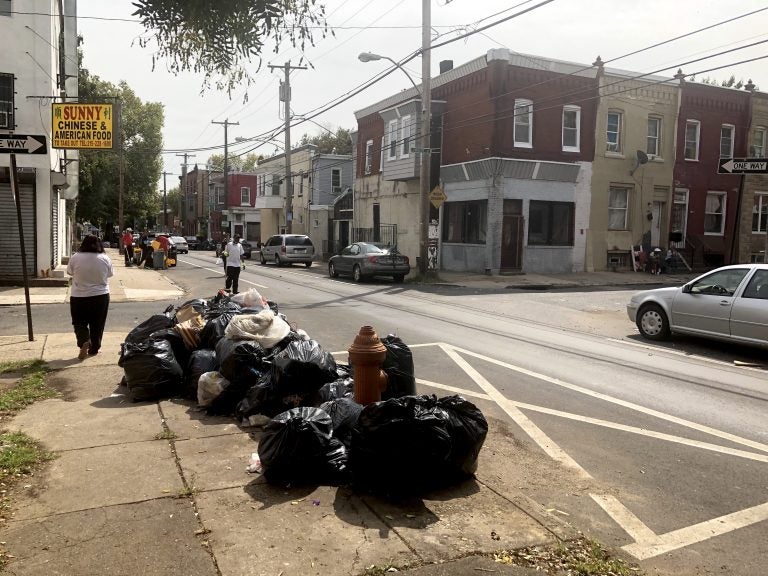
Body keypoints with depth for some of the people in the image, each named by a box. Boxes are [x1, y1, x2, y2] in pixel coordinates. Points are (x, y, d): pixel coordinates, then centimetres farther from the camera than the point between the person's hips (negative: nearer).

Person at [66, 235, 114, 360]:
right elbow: (109, 274, 5)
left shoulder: (75, 258, -9)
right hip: (101, 296, 1)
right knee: (97, 324, 13)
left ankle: (84, 341, -10)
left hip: (79, 297, -1)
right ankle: (94, 349, 20)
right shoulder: (105, 259, -7)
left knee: (80, 322, 13)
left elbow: (70, 272, 6)